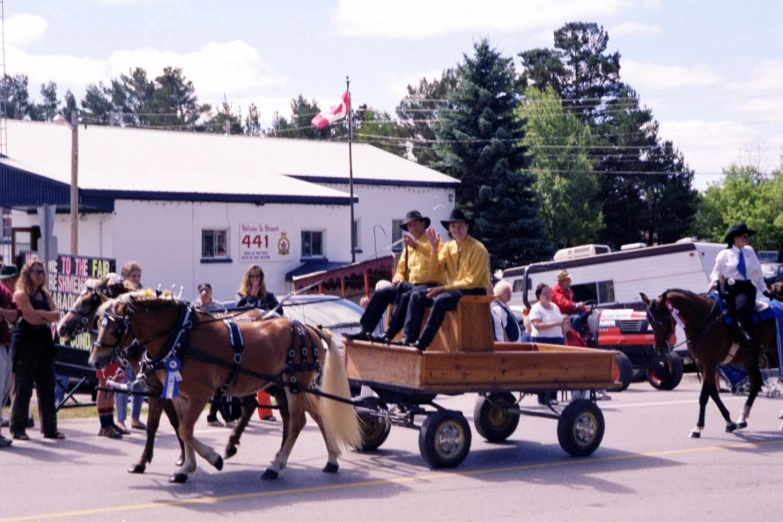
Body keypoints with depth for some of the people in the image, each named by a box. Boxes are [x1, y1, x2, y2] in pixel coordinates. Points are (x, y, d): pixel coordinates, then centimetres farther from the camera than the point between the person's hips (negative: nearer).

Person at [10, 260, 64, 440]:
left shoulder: (44, 294, 16)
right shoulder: (21, 294, -7)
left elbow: (56, 315, 3)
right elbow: (32, 319, -17)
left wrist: (41, 313, -14)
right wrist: (48, 317, -2)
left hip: (44, 342, 7)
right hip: (27, 342, -7)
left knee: (47, 387, 7)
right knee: (23, 388, -4)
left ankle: (50, 428, 11)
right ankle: (17, 429, 2)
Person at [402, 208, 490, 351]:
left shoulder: (477, 249, -12)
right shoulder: (448, 247, 8)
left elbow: (471, 281, -17)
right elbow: (435, 272, 3)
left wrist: (443, 288, -19)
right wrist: (434, 248, -9)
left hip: (475, 293, -7)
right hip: (455, 289, 7)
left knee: (440, 301, -33)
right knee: (417, 297, -8)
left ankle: (421, 343, -29)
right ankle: (409, 339, -18)